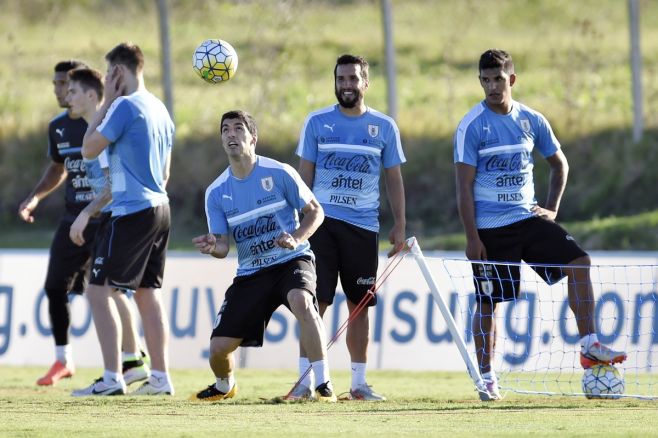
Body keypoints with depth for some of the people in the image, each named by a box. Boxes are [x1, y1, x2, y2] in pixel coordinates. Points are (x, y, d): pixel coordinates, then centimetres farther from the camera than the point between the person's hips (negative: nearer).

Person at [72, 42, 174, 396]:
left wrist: (106, 103, -2)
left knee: (99, 290, -7)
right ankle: (160, 377, 13)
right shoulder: (159, 108, 15)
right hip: (159, 208, 9)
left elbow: (89, 150, -8)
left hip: (132, 211, -9)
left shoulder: (124, 106, -13)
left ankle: (112, 378, -13)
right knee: (148, 292, 14)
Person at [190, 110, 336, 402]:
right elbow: (223, 245, 1)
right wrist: (212, 247, -23)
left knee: (301, 301, -39)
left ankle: (324, 386, -32)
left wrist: (296, 238, -18)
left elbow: (315, 211, 1)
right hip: (250, 272, 3)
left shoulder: (279, 173, -6)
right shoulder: (216, 192, 2)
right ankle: (224, 386, 33)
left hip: (292, 261, -3)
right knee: (219, 347, -5)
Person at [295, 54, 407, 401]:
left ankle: (359, 382, 11)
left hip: (363, 226, 1)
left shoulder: (384, 127, 6)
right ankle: (305, 379, -5)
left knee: (360, 305, 5)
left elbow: (394, 179, 11)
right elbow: (304, 175, 6)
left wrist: (399, 225, 4)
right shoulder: (317, 123, 4)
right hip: (322, 222, -1)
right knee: (315, 301, -7)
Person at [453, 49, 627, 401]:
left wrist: (552, 209, 9)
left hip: (528, 218, 4)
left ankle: (589, 347, -6)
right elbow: (464, 186, -9)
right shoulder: (472, 126, -8)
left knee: (579, 262, -11)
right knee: (487, 302, 0)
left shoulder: (531, 120, 5)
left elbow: (559, 164, 20)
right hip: (490, 229, -4)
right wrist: (472, 238, -14)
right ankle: (487, 379, 11)